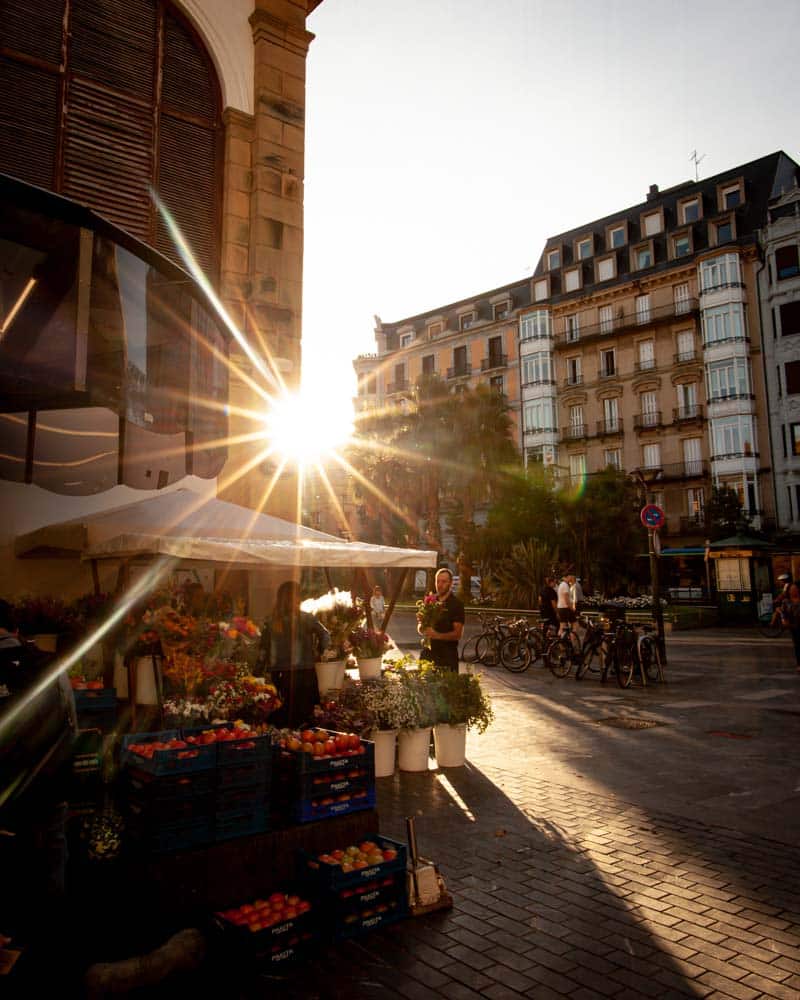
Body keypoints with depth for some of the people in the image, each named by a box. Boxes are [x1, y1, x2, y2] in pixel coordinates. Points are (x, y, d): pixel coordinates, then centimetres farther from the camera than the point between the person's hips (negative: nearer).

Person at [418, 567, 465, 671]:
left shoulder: (456, 604, -4)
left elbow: (457, 634, -11)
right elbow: (419, 628, 15)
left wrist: (437, 635, -25)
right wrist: (422, 629, -8)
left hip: (447, 656, -4)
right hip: (429, 652, 5)